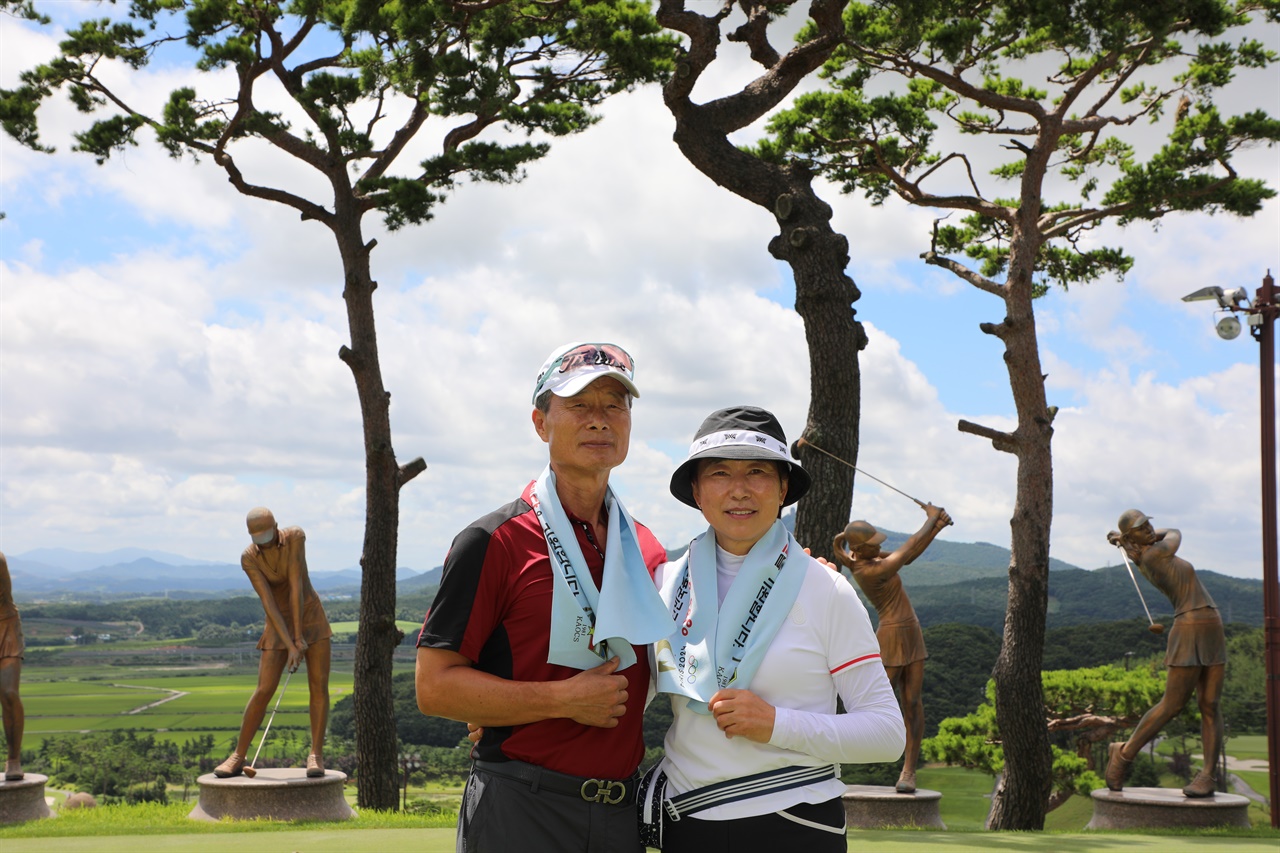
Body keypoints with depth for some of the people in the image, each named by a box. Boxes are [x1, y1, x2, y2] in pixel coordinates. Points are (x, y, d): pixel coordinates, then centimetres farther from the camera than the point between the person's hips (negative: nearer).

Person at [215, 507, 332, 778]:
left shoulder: (296, 536, -18)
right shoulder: (248, 558, -16)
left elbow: (296, 586, -22)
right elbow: (268, 602, -23)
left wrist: (299, 637, -24)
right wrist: (290, 646, -29)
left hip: (310, 615, 0)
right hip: (279, 623, 0)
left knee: (319, 685, -7)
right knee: (264, 690, -7)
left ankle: (316, 755, 1)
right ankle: (237, 758, 4)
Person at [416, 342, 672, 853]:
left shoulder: (648, 548, 11)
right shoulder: (495, 542, -6)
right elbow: (435, 686, -10)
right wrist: (564, 699, -16)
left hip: (622, 809, 5)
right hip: (521, 811, -5)